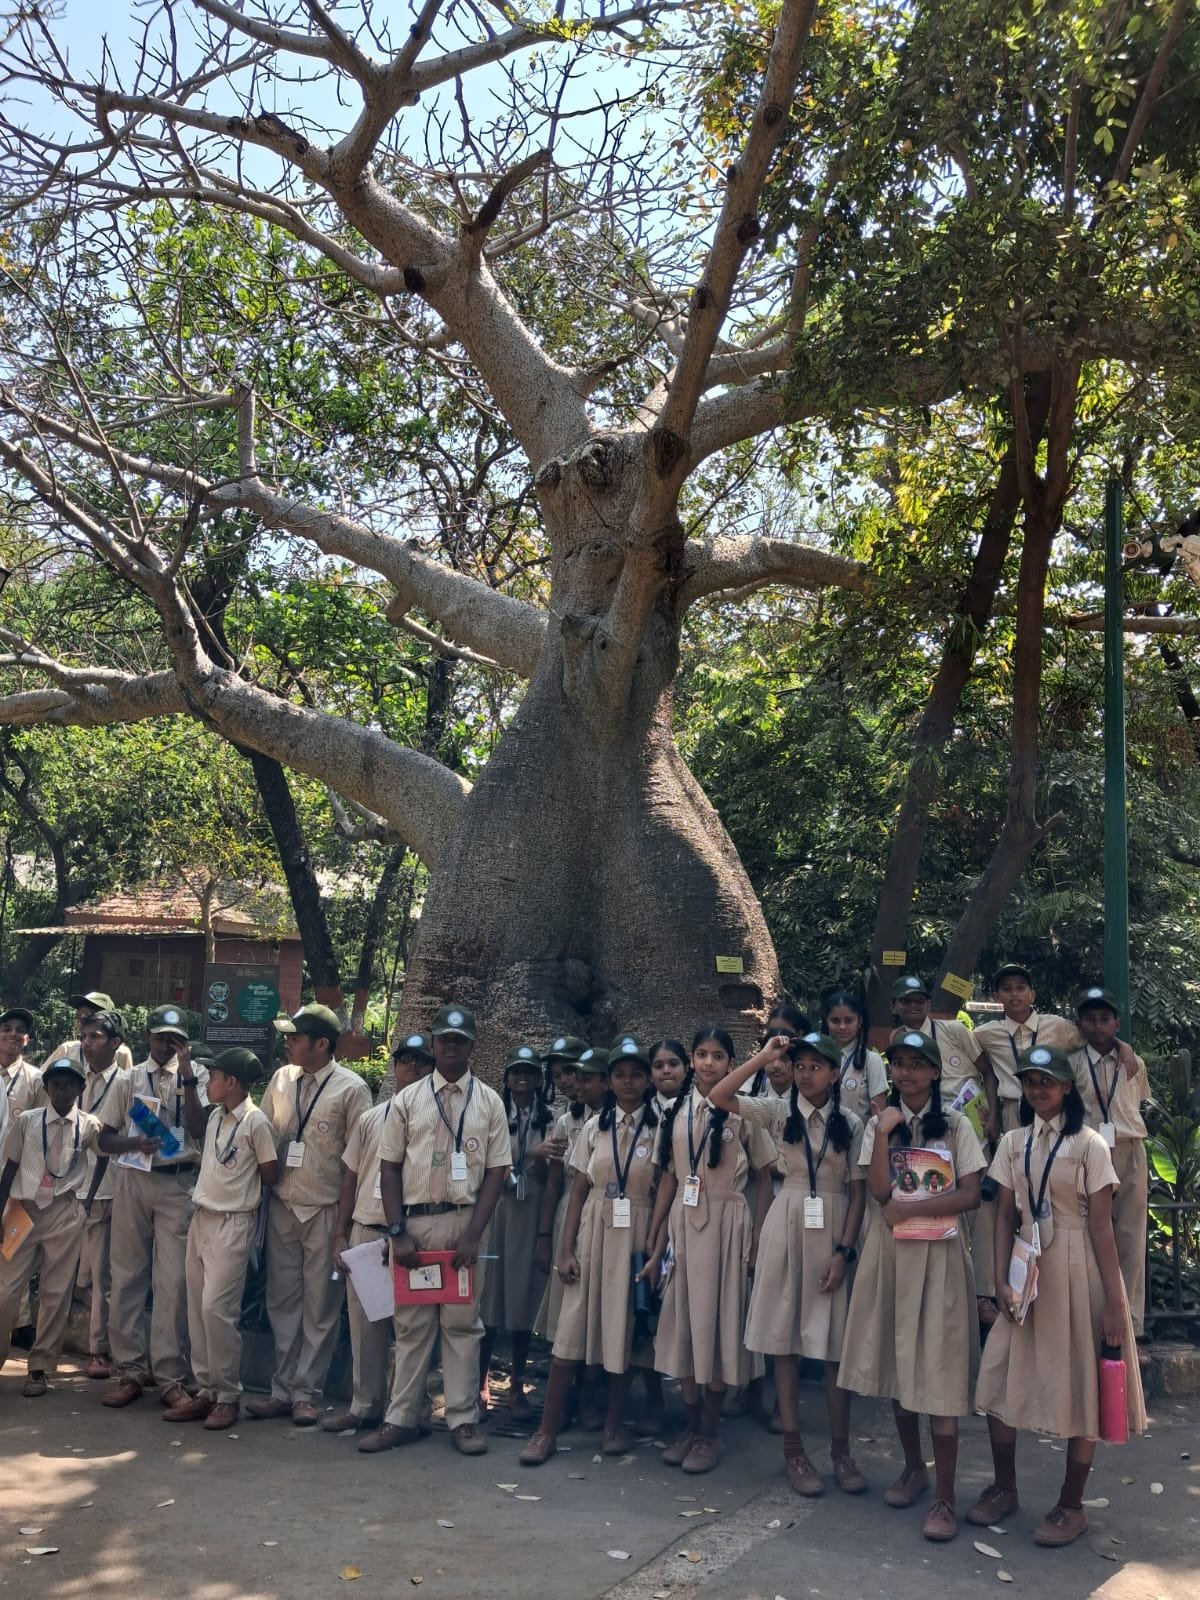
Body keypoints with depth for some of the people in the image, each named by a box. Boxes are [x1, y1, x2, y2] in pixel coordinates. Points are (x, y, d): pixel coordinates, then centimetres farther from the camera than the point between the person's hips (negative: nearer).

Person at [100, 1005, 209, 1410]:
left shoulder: (196, 1075, 3)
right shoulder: (129, 1080, 7)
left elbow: (198, 1128, -10)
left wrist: (186, 1076, -14)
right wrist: (133, 1143, -9)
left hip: (178, 1183, -2)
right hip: (132, 1179, 2)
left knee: (173, 1280, -3)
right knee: (126, 1275, 5)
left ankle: (170, 1376, 3)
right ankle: (130, 1370, 15)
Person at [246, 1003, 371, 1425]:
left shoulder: (351, 1088, -9)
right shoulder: (282, 1079, 6)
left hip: (326, 1211, -5)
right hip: (282, 1207, 5)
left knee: (320, 1306, 4)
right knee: (283, 1301, 11)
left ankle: (306, 1393, 14)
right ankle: (283, 1389, 20)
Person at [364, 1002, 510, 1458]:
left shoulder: (489, 1102, 3)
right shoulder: (408, 1099, 5)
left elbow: (496, 1172, 0)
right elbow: (390, 1166, 4)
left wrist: (473, 1235, -9)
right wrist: (397, 1231, -5)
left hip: (464, 1221, -1)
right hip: (414, 1220, 1)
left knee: (462, 1323, 5)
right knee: (411, 1322, 8)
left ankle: (463, 1419, 13)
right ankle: (401, 1418, 16)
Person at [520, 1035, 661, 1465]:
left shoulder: (658, 1128, -1)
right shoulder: (595, 1126, 7)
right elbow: (579, 1191, 6)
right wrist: (566, 1249, 0)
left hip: (635, 1239, -2)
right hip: (592, 1235, 2)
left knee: (623, 1330, 6)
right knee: (571, 1331, 0)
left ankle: (614, 1424, 21)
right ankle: (547, 1430, 5)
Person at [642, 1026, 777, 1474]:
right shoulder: (677, 1111, 7)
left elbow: (763, 1179, -1)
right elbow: (668, 1179, 8)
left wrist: (758, 1241, -8)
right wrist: (655, 1245, 7)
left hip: (727, 1223, -4)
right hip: (682, 1223, 4)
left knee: (719, 1320, 2)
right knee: (682, 1320, 8)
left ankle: (710, 1431, 14)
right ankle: (690, 1424, 21)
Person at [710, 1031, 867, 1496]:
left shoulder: (850, 1124, 1)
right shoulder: (779, 1114, 0)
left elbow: (859, 1191, 0)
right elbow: (719, 1096, -11)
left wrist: (843, 1251, -7)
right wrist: (764, 1058, -14)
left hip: (833, 1232, 0)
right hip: (786, 1228, 0)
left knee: (836, 1345, 3)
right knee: (786, 1341, 4)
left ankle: (840, 1449, 16)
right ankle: (793, 1448, 14)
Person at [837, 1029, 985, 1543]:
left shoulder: (955, 1125, 1)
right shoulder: (880, 1124, 6)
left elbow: (970, 1195, -7)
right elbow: (878, 1190, -7)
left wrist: (911, 1209, -15)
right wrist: (885, 1131, -15)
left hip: (938, 1255, -3)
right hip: (890, 1253, 3)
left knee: (938, 1369, -6)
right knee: (896, 1363, 10)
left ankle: (944, 1496, 0)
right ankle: (913, 1467, 30)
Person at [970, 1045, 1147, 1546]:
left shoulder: (1088, 1144, -7)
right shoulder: (1013, 1143, 6)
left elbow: (1101, 1227, -10)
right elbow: (1004, 1215, 6)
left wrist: (1114, 1304, -11)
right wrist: (1002, 1281, -5)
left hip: (1077, 1270, -4)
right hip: (1029, 1268, 4)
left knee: (1079, 1385, 4)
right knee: (1000, 1379, 5)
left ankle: (1071, 1505, 19)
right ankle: (1004, 1487, 25)